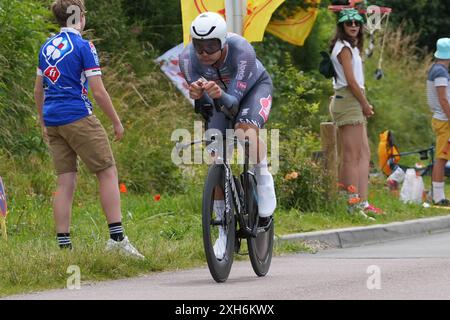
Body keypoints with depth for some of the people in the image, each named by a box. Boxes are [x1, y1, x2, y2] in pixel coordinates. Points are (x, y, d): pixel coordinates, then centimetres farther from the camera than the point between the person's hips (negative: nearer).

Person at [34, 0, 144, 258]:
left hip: (52, 120, 7)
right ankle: (117, 237, -9)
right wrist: (117, 121, -1)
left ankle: (64, 244, 3)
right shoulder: (83, 47, -8)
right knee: (108, 173, -1)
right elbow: (98, 92, -11)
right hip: (78, 118, -7)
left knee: (65, 182, 7)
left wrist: (44, 124, 28)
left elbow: (38, 90, 19)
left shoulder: (47, 47, 13)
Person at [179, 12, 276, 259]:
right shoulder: (188, 58, -30)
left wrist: (220, 95, -62)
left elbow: (234, 100, -39)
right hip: (221, 95, 3)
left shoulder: (242, 51, -39)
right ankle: (225, 230, 2)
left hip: (254, 87, -3)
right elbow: (206, 108, -32)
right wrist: (198, 96, -55)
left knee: (246, 129, -36)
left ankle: (264, 181, -13)